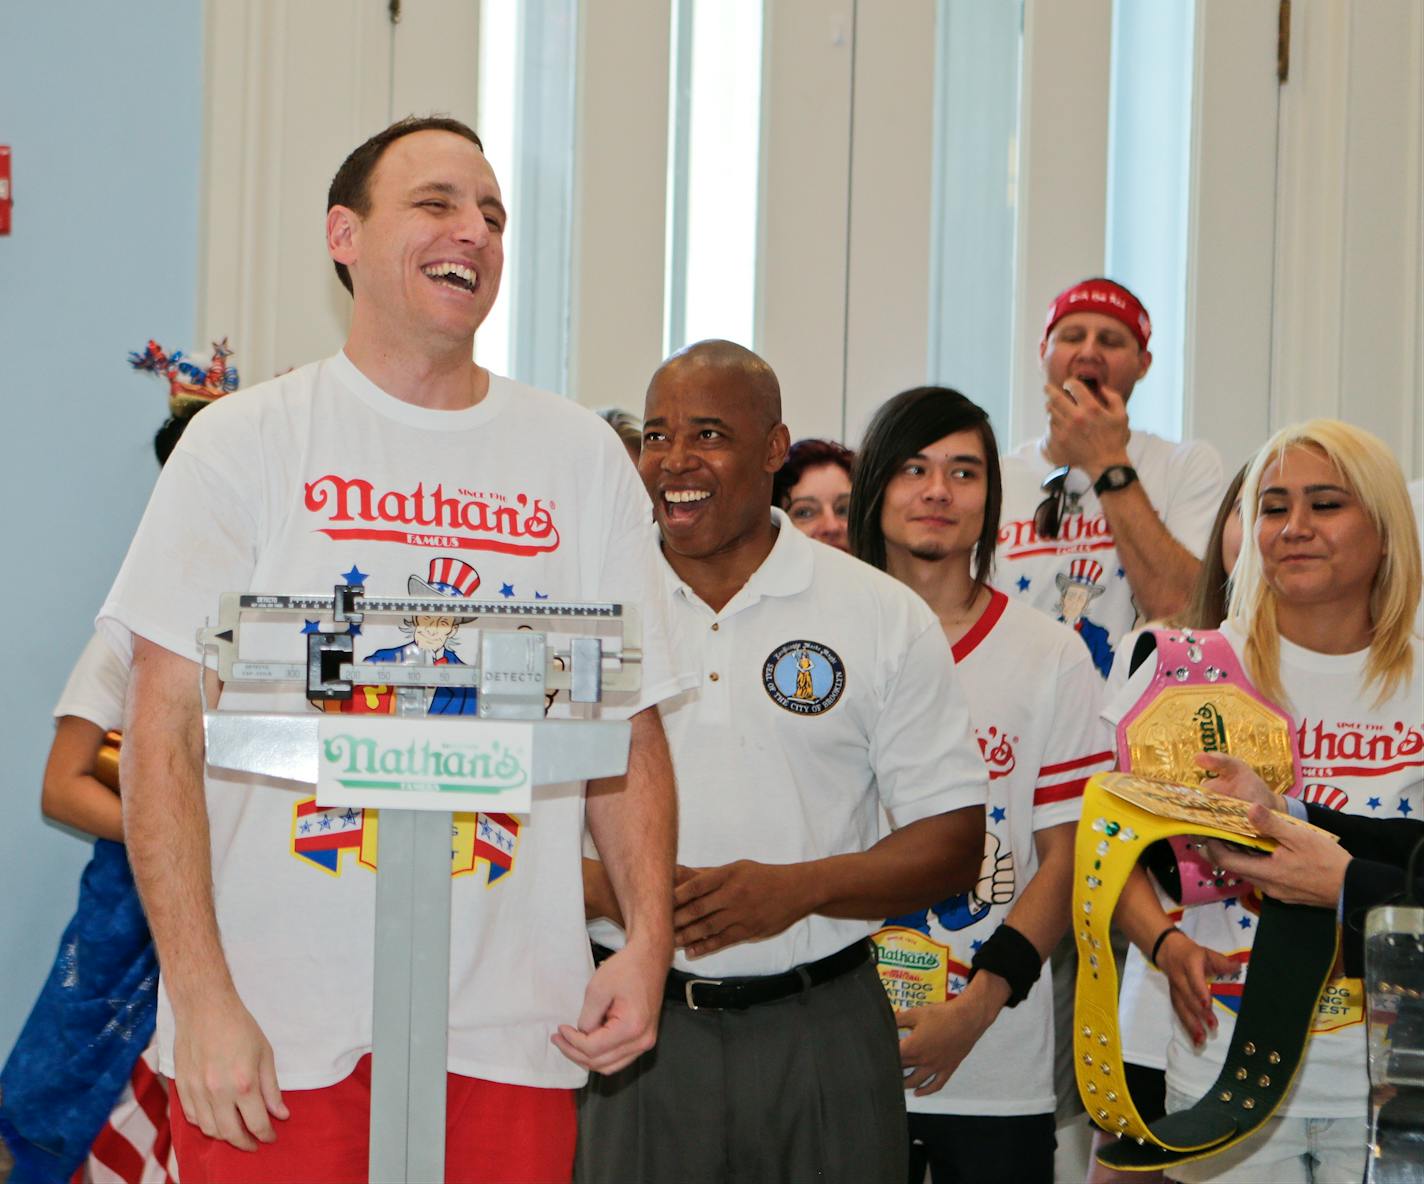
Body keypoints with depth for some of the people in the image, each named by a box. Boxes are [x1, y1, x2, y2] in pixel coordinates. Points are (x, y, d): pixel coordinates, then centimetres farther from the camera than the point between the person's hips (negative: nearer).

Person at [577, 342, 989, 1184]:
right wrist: (604, 888, -14)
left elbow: (955, 844, 1)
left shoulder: (887, 618, 3)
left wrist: (798, 888, -15)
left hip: (822, 1032, 0)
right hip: (635, 1027, 1)